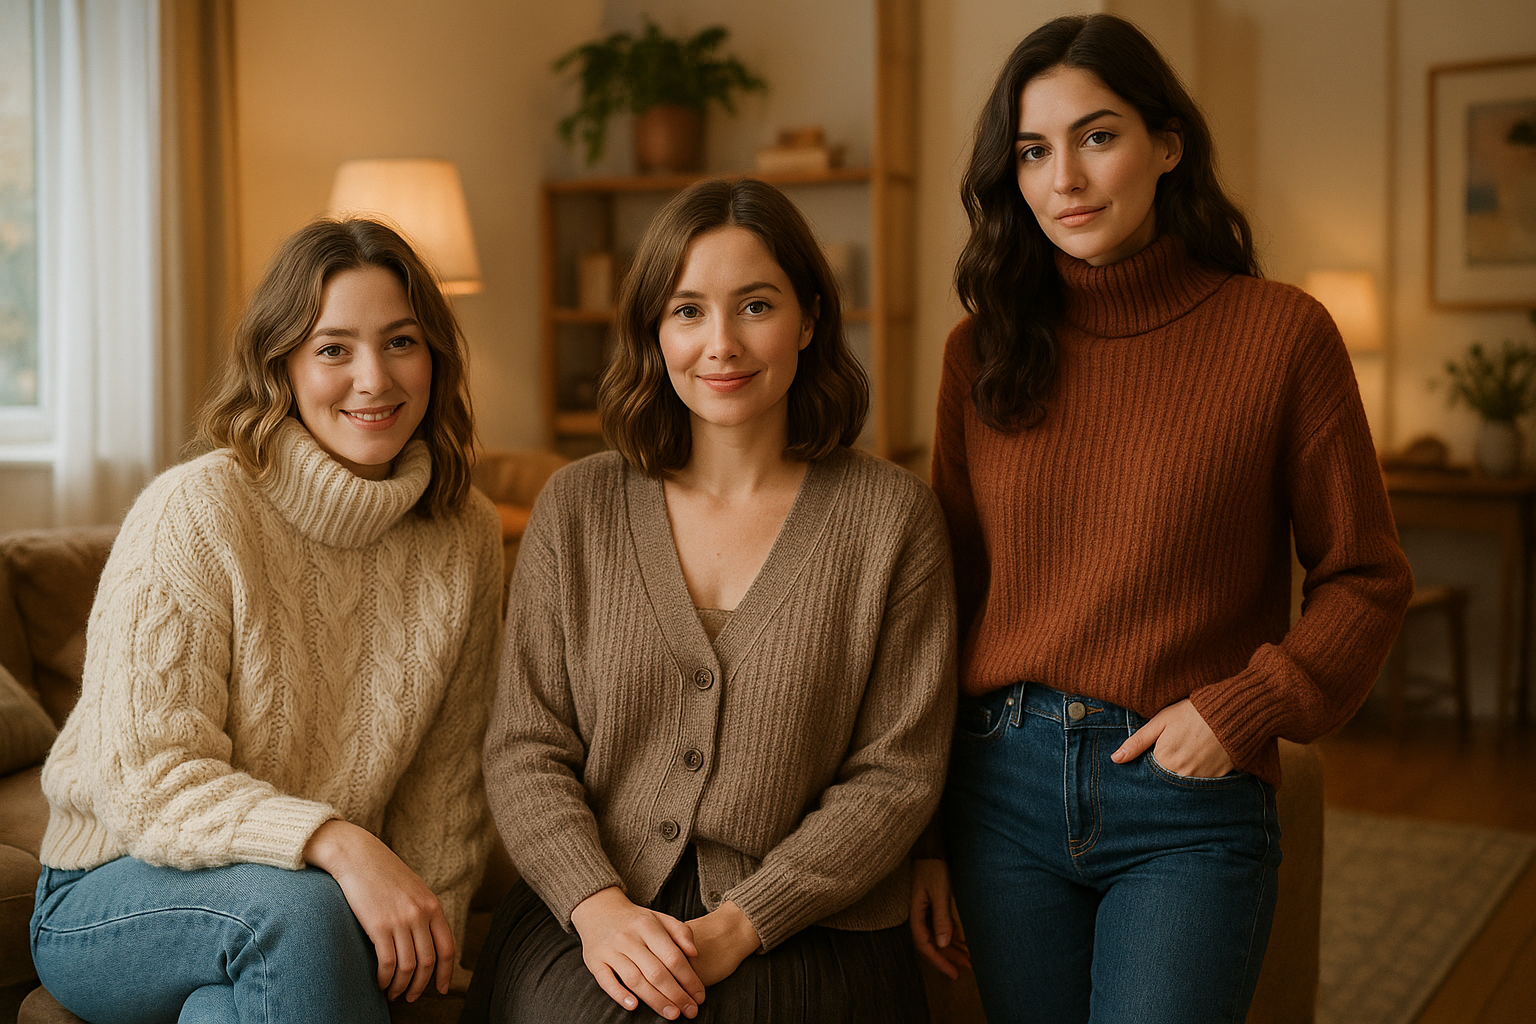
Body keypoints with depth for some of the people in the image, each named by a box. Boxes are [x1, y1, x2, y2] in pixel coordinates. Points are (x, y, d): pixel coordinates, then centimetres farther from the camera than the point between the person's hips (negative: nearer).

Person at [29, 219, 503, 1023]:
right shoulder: (197, 511, -15)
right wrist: (338, 844, -32)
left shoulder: (465, 534, -1)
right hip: (111, 904, -3)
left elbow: (447, 776, 6)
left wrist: (429, 930, -5)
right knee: (297, 907, -33)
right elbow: (147, 780, -19)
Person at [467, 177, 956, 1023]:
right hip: (587, 921, 2)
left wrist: (737, 925, -12)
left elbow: (897, 774, -2)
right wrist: (599, 906, -12)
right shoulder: (576, 508, 6)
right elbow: (523, 748, 4)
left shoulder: (891, 516, 0)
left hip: (804, 937, -1)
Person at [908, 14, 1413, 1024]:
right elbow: (951, 590, 8)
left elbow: (1365, 576, 2)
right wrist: (923, 835, 7)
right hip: (1004, 787, 3)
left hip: (1189, 801, -3)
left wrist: (1246, 706, -13)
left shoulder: (1279, 332, -5)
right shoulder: (983, 350, 5)